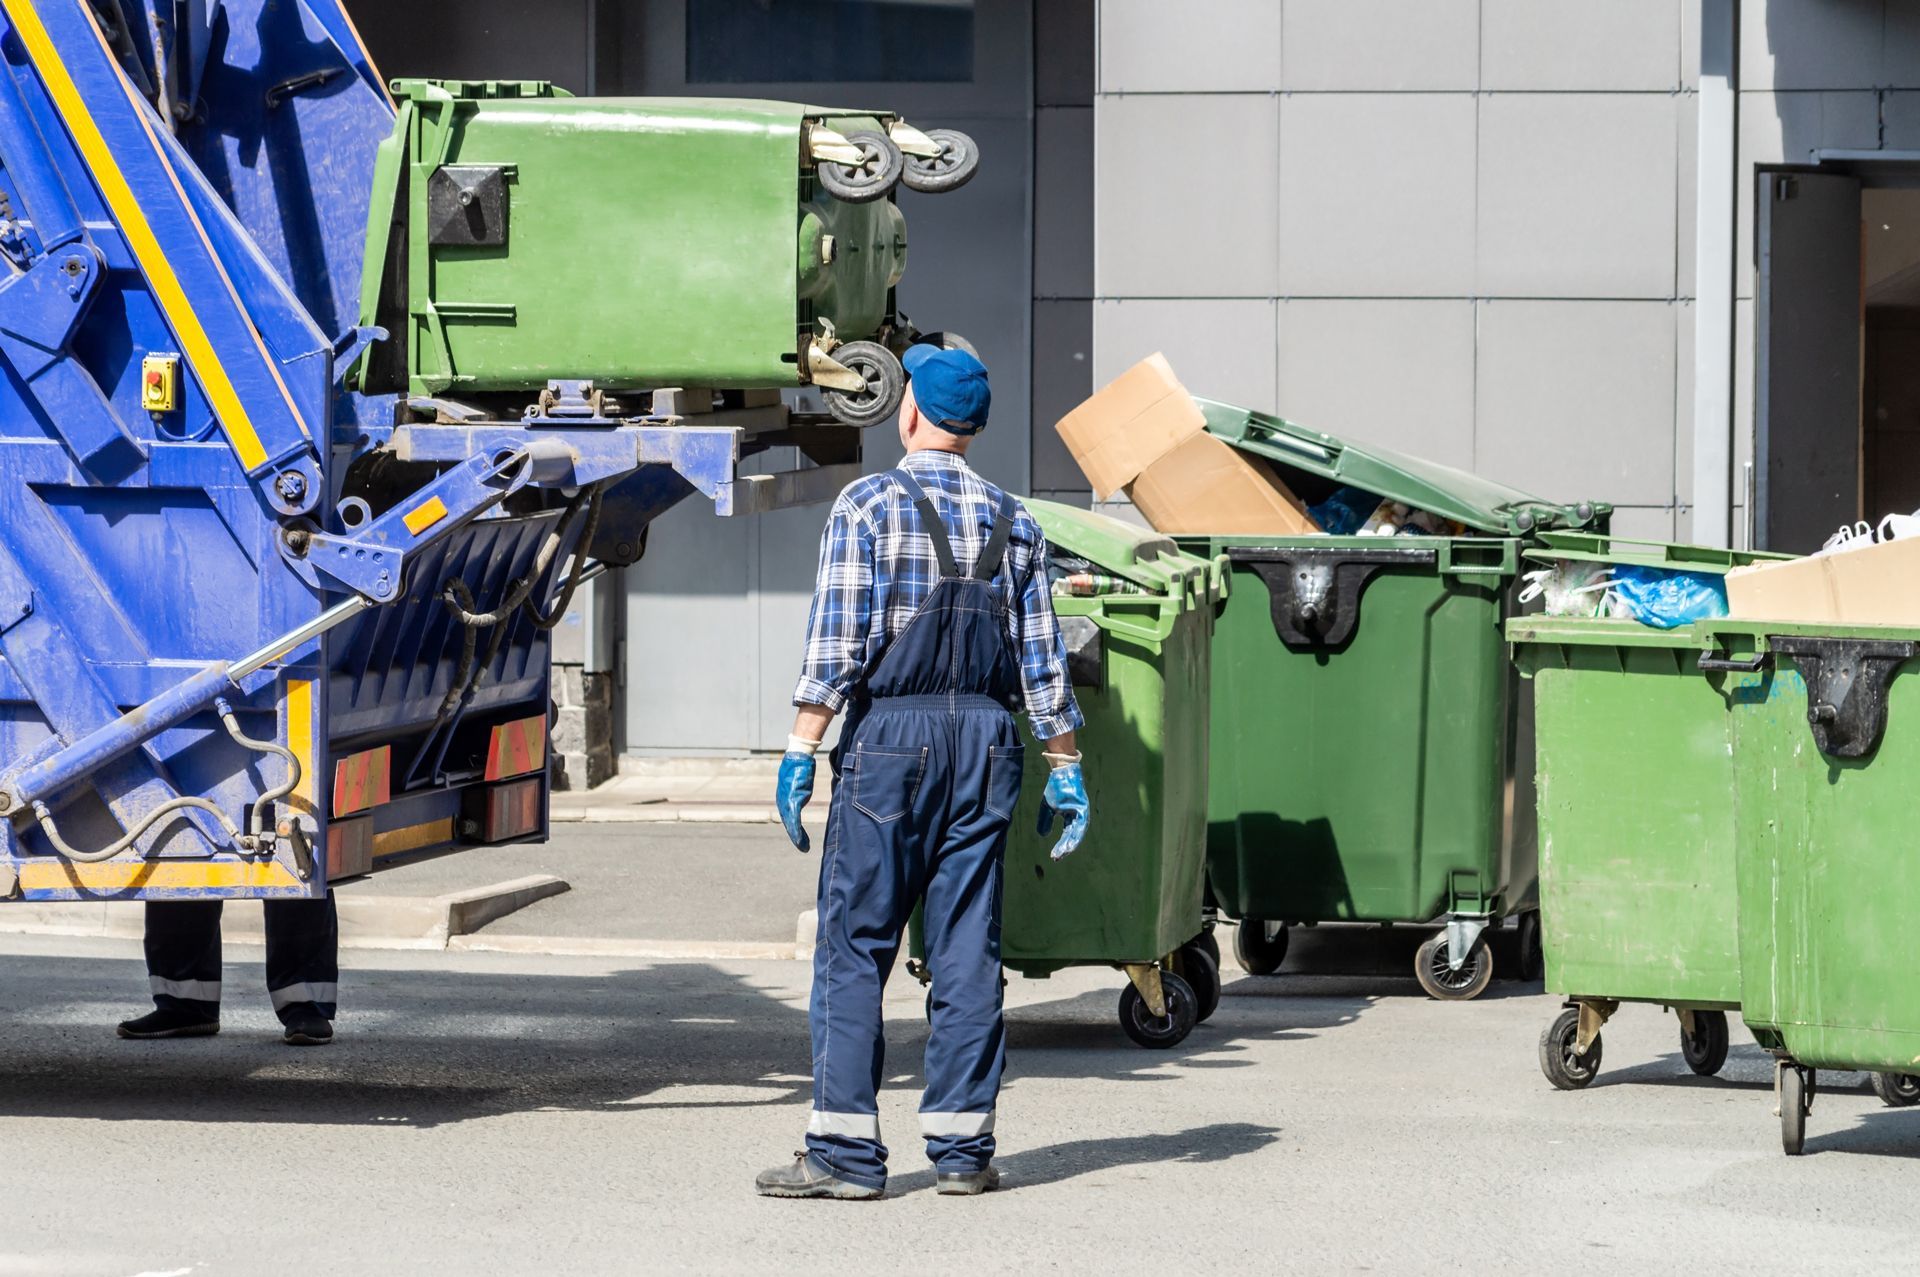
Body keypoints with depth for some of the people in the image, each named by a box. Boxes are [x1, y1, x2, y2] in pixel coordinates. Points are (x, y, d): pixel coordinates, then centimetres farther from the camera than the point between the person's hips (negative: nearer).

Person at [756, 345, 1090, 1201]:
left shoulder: (869, 504, -3)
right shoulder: (1012, 521, 10)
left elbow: (836, 643, -10)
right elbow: (1042, 659, 10)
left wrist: (801, 750, -9)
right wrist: (1064, 770, 15)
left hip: (890, 739, -4)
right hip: (984, 740, 4)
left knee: (855, 945, -2)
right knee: (968, 949, 6)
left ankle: (845, 1150, -6)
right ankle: (962, 1146, 6)